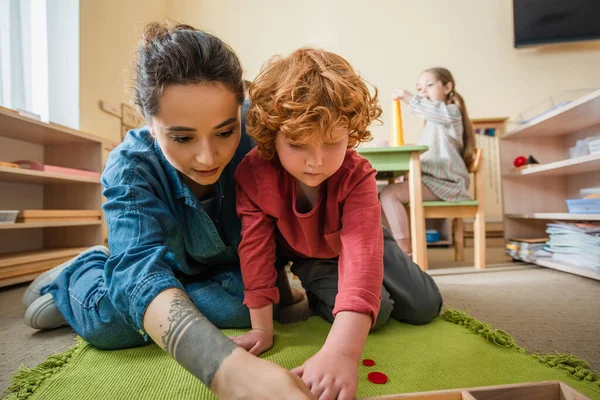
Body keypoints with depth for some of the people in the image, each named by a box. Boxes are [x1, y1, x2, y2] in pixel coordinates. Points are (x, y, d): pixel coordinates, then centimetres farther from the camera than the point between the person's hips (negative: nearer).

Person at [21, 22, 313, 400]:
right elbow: (139, 265, -44)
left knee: (251, 301, -29)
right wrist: (226, 366, -61)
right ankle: (80, 276, 8)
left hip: (239, 273, 2)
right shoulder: (131, 166, -29)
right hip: (174, 268, -1)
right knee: (109, 316, -27)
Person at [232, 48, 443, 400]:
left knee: (424, 307, 2)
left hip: (355, 242, 2)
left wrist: (341, 352, -63)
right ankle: (314, 295, 12)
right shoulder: (254, 174, -33)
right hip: (305, 253, -1)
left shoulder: (356, 177, -38)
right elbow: (256, 246, -26)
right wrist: (262, 327, -22)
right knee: (375, 312, -20)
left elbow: (362, 253, -51)